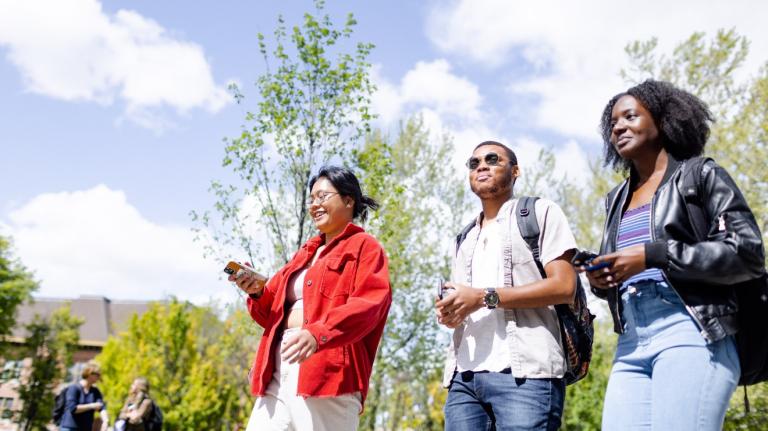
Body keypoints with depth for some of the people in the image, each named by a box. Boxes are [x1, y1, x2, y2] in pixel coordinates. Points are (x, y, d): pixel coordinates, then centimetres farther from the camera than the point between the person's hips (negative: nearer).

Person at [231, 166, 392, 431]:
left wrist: (317, 333, -28)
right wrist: (257, 293, 3)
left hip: (327, 375, -7)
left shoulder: (365, 247, 5)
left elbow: (368, 305, -12)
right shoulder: (305, 253, 26)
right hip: (278, 375, 7)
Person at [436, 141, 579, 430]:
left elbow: (564, 286, -4)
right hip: (464, 375, 6)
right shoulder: (466, 240, 27)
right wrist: (449, 313, 3)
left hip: (524, 372, -5)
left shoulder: (541, 212, 9)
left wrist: (485, 297, -10)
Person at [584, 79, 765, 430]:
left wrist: (652, 255, -13)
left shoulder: (701, 176, 5)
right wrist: (600, 278, 2)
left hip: (691, 336, -5)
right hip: (631, 345, 6)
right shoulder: (618, 198, 22)